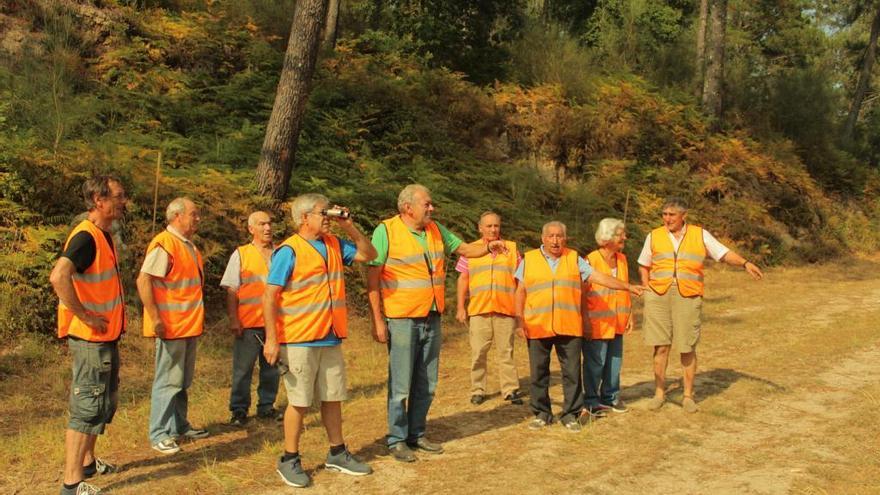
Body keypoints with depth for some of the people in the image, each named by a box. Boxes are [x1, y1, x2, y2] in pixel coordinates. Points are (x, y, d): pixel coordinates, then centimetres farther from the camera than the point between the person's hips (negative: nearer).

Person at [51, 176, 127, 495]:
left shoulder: (104, 236, 11)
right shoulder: (86, 237, -19)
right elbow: (59, 277, -34)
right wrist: (86, 317, -26)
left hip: (106, 337, 10)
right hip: (90, 338, -10)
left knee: (104, 403, 20)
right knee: (86, 407, -4)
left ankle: (87, 462, 34)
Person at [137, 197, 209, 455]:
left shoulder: (189, 245, 14)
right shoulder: (164, 243, -16)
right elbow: (143, 281, -22)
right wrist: (156, 318, -23)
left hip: (189, 325, 9)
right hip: (171, 326, -9)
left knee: (183, 380, 17)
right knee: (168, 381, -2)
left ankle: (179, 426, 28)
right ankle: (159, 434, 6)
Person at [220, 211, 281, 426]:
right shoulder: (241, 254, 4)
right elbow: (231, 291, 0)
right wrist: (233, 319, -9)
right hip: (249, 323, -3)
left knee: (272, 367, 9)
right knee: (243, 368, 1)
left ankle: (266, 406, 22)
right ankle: (239, 410, 12)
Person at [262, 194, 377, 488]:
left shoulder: (334, 245, 9)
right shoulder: (289, 251, -11)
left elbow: (368, 254, 18)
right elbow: (270, 297, -13)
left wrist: (349, 227, 4)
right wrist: (271, 340, -18)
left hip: (331, 340, 6)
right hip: (299, 342, -6)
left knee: (333, 398, 14)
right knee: (299, 402, 2)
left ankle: (337, 454, 27)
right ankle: (290, 460, 16)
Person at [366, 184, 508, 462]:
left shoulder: (436, 229, 9)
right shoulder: (386, 231, -10)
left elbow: (463, 249, 20)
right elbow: (373, 277, -11)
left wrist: (487, 247, -1)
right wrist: (377, 320, -15)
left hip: (432, 319, 6)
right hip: (402, 320, -6)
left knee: (426, 384, 13)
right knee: (400, 384, -1)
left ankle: (416, 434, 26)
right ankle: (396, 439, 13)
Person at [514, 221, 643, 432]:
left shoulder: (574, 259, 9)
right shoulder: (529, 260, 8)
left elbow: (599, 277, 3)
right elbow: (520, 292, 8)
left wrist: (627, 287, -6)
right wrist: (519, 320, 0)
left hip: (569, 327, 0)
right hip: (537, 327, 0)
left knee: (572, 373, 1)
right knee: (538, 373, 6)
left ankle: (570, 414, 13)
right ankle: (541, 414, 18)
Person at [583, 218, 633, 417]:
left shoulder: (622, 259, 10)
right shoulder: (591, 261, -13)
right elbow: (582, 293, -11)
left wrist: (630, 314, 14)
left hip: (617, 323, 7)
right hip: (597, 323, -7)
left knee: (615, 361, 12)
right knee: (595, 363, 1)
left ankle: (610, 397, 27)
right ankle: (591, 401, 13)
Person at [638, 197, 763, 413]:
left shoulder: (700, 235, 6)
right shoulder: (654, 236, 8)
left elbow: (724, 254, 4)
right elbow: (644, 266, 14)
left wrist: (745, 263, -12)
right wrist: (648, 290, 3)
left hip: (688, 297, -1)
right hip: (658, 296, 1)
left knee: (688, 348, 3)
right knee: (661, 346, 1)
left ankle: (688, 395, 16)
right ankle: (659, 393, 13)